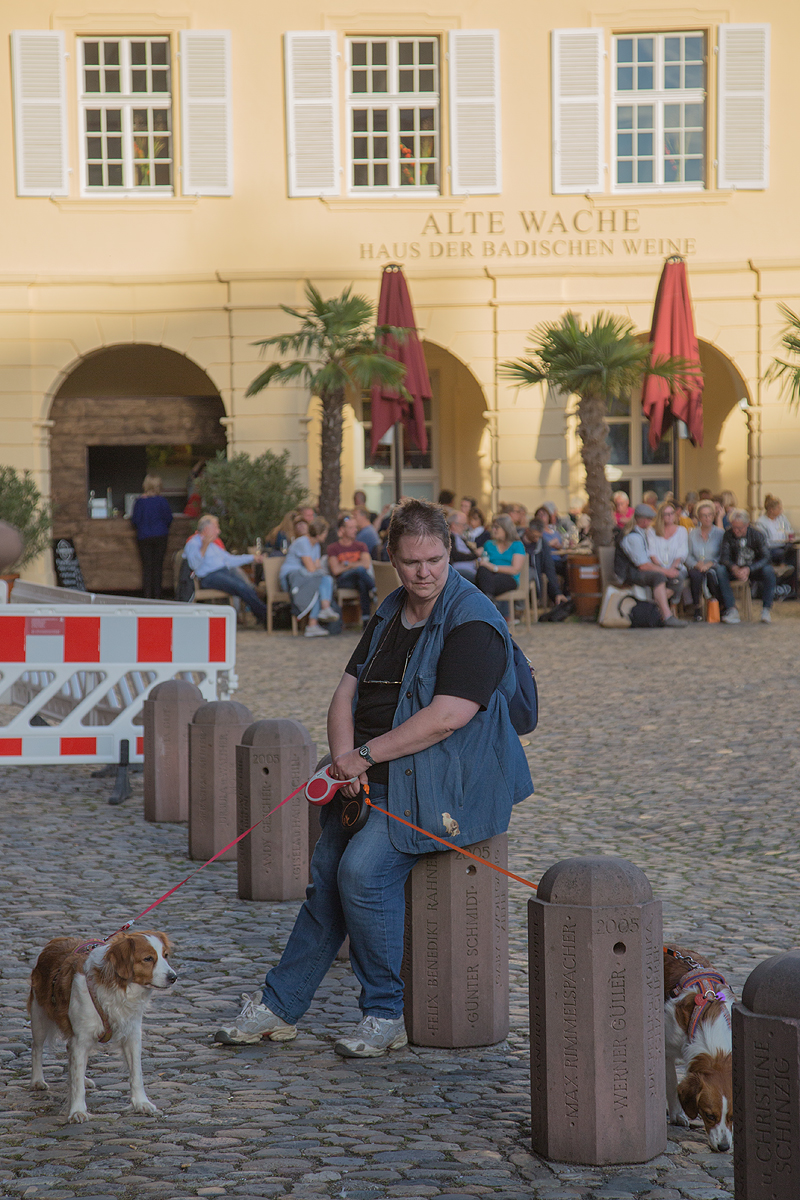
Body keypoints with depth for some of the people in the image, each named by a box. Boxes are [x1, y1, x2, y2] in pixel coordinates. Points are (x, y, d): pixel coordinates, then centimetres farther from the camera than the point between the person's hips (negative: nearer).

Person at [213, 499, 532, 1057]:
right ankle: (280, 1005, 12)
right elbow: (347, 694, 11)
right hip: (376, 777, 8)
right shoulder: (390, 615, 13)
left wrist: (366, 754, -16)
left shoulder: (473, 622, -13)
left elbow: (446, 717, -22)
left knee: (363, 868, -23)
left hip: (445, 784, -8)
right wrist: (345, 759, -9)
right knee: (327, 873, 1)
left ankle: (386, 1015, -9)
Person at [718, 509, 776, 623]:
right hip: (735, 569, 2)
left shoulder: (757, 534, -13)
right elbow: (724, 557, -13)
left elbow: (765, 558, -20)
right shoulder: (728, 535, -8)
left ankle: (766, 608, -24)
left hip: (754, 570, -2)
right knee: (719, 570, -28)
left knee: (769, 571, -34)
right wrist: (733, 568, -36)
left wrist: (749, 569, -35)